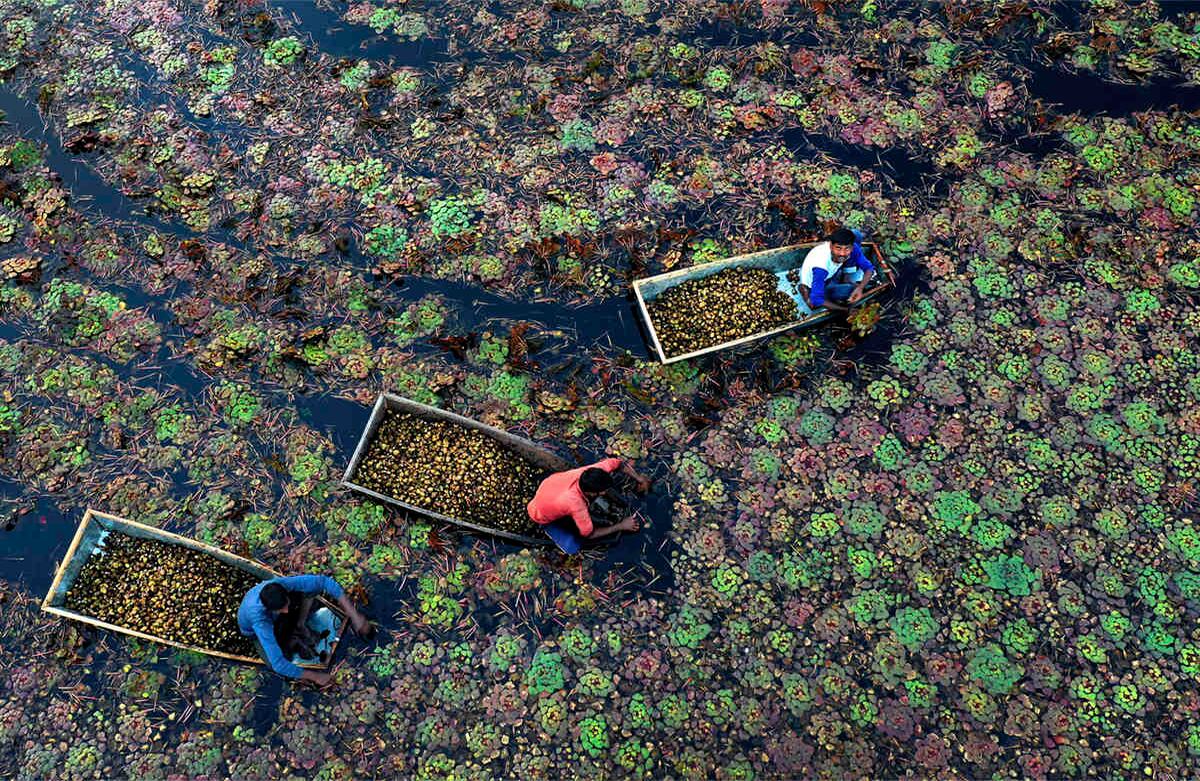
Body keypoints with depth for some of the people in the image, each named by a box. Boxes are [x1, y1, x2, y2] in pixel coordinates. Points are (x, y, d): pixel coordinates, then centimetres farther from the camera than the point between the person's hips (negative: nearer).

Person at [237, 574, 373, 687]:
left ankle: (300, 626, -3)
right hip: (254, 630, -3)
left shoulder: (281, 584, -39)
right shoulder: (259, 619, -46)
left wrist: (354, 615, -39)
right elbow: (278, 664, -45)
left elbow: (324, 581, -33)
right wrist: (315, 676, -38)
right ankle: (291, 640, 2)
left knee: (311, 588, -23)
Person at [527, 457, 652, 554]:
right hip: (542, 514, -6)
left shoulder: (588, 473, -32)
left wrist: (638, 478, -12)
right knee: (572, 547, -14)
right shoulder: (576, 505, -45)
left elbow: (616, 462, -13)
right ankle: (547, 526, 10)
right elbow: (589, 534, -27)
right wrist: (621, 526, -21)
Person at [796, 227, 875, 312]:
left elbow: (869, 268, -16)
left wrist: (860, 288, -36)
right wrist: (847, 309, -32)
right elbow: (816, 300, -37)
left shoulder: (853, 247, -27)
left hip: (832, 273, 5)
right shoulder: (821, 266, -41)